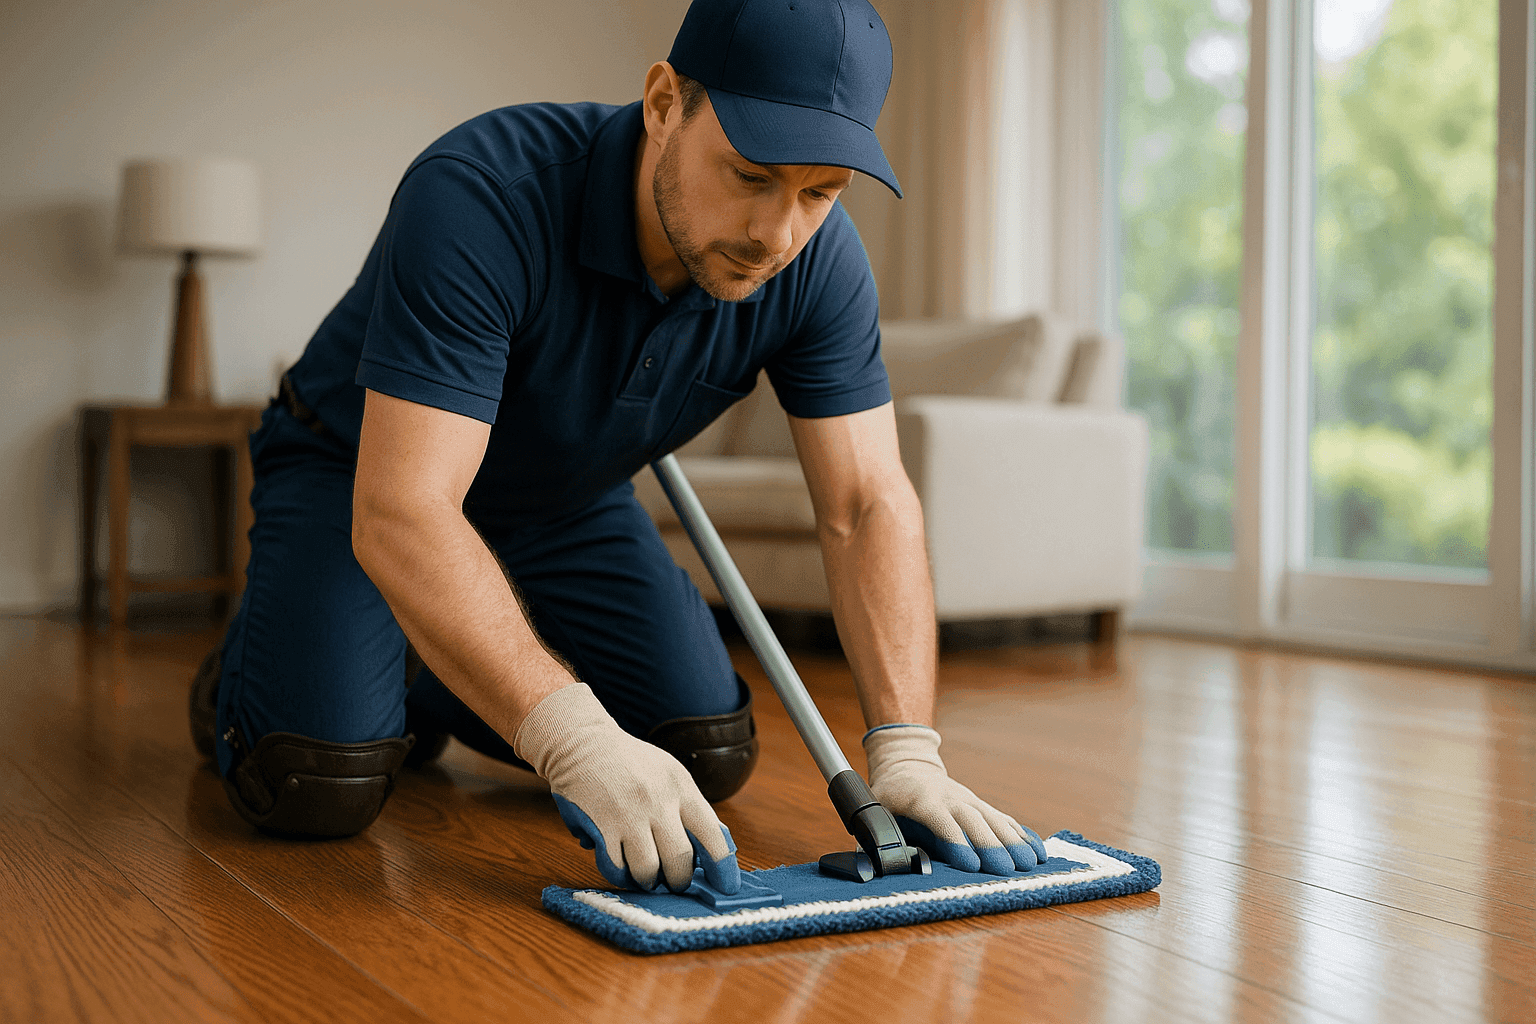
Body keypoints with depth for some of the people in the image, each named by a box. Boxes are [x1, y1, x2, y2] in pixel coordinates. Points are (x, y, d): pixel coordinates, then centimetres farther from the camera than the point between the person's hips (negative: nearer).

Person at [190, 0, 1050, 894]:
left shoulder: (820, 262, -22)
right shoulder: (479, 195, -39)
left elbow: (869, 507, -21)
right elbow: (400, 515, -45)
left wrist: (907, 753, -34)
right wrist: (576, 743, -54)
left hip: (572, 499, 5)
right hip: (362, 472, -5)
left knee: (711, 752, -5)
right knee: (319, 781, -25)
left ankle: (436, 684, 21)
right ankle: (246, 675, 13)